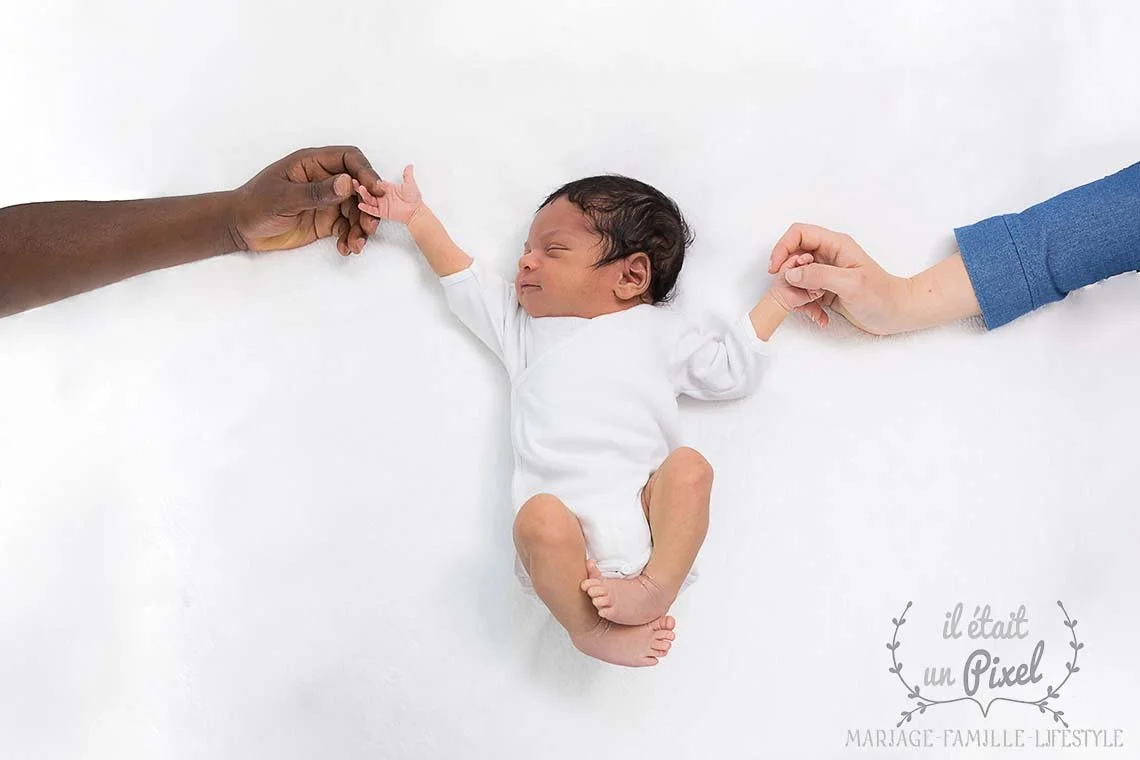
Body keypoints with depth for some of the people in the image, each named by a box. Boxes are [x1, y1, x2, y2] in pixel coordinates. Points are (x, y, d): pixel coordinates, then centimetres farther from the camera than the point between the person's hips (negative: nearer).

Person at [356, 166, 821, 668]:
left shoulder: (658, 329, 24)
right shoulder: (523, 326, 28)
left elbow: (729, 371, 28)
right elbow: (467, 285, 35)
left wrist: (776, 299, 29)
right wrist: (418, 218, 38)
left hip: (644, 505, 1)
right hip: (566, 515, 0)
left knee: (689, 467, -29)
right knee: (538, 518, -33)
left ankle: (657, 586, -30)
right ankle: (590, 626, -20)